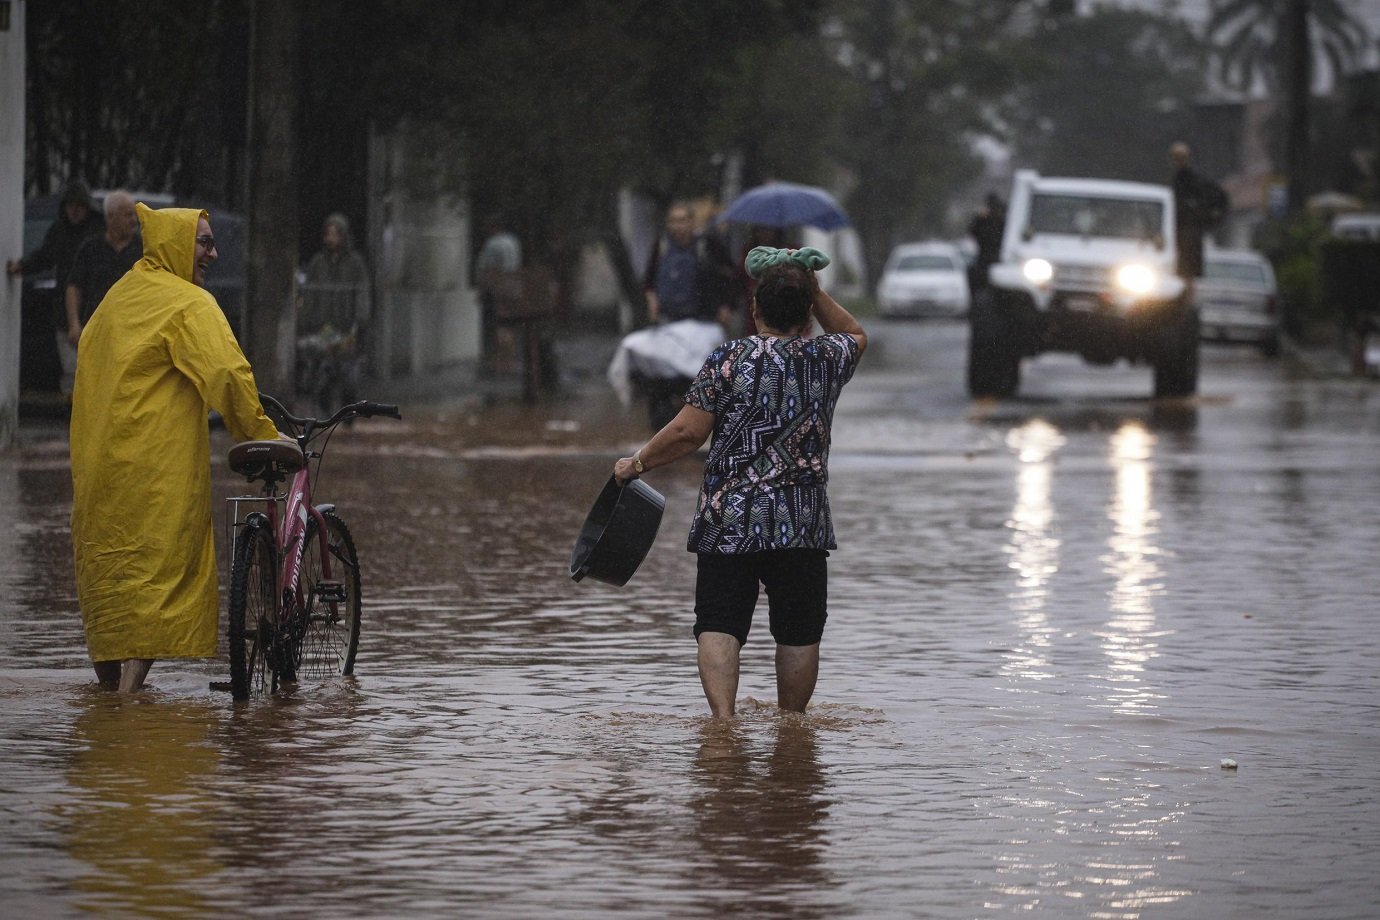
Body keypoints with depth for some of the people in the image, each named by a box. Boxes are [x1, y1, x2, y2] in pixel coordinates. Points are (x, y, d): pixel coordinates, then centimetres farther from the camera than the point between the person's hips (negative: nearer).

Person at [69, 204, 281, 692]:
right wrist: (264, 436, -12)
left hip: (99, 463, 8)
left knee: (108, 566, 14)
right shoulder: (189, 303, -10)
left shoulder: (118, 296, 16)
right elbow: (227, 374, -19)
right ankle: (131, 686, -14)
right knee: (156, 566, -7)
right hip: (159, 464, -8)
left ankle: (109, 679, 23)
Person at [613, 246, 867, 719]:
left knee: (719, 626, -4)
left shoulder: (729, 360, -5)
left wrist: (637, 463, 7)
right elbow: (855, 335, 28)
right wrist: (813, 290, 20)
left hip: (729, 520, -2)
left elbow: (688, 432, -8)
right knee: (798, 632, 12)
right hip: (803, 521, 2)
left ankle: (722, 716, -22)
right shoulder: (827, 359, 3)